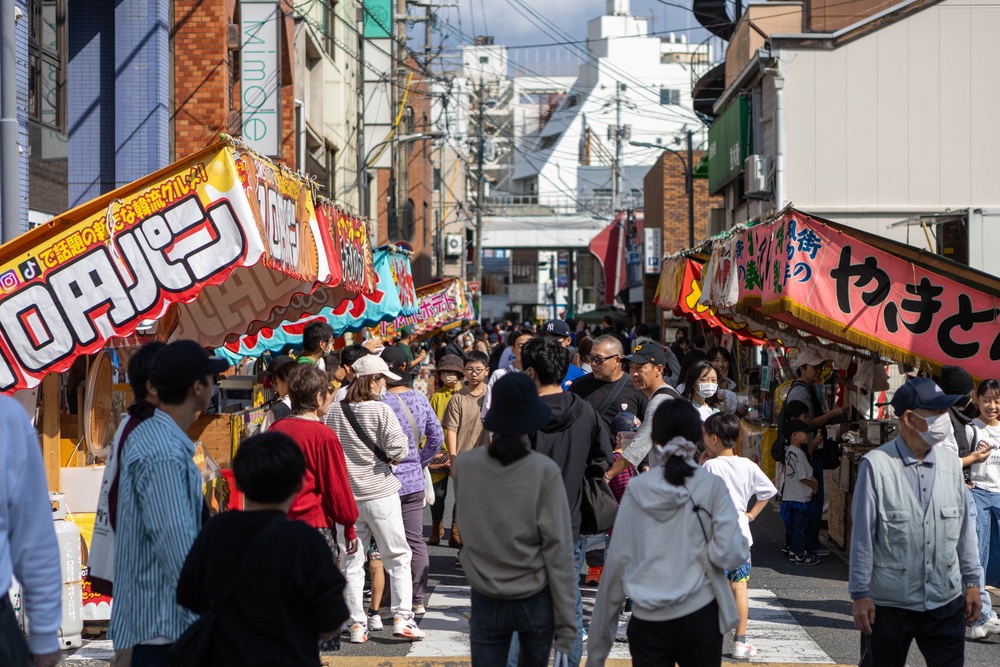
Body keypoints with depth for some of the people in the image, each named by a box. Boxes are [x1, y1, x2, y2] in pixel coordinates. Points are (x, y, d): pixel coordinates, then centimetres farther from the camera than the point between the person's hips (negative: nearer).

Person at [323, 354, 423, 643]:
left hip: (345, 494, 4)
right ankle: (402, 617, 2)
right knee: (398, 557, 8)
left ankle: (358, 625, 9)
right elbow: (398, 449, -16)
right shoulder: (381, 410, -12)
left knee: (351, 561, 9)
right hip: (380, 492, -4)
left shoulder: (334, 411, 1)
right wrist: (391, 459, 5)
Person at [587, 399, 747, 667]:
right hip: (698, 615, -1)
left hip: (647, 621, 1)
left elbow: (618, 563, 2)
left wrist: (600, 634, 9)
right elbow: (729, 553, -12)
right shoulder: (712, 486, -4)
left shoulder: (637, 489, 1)